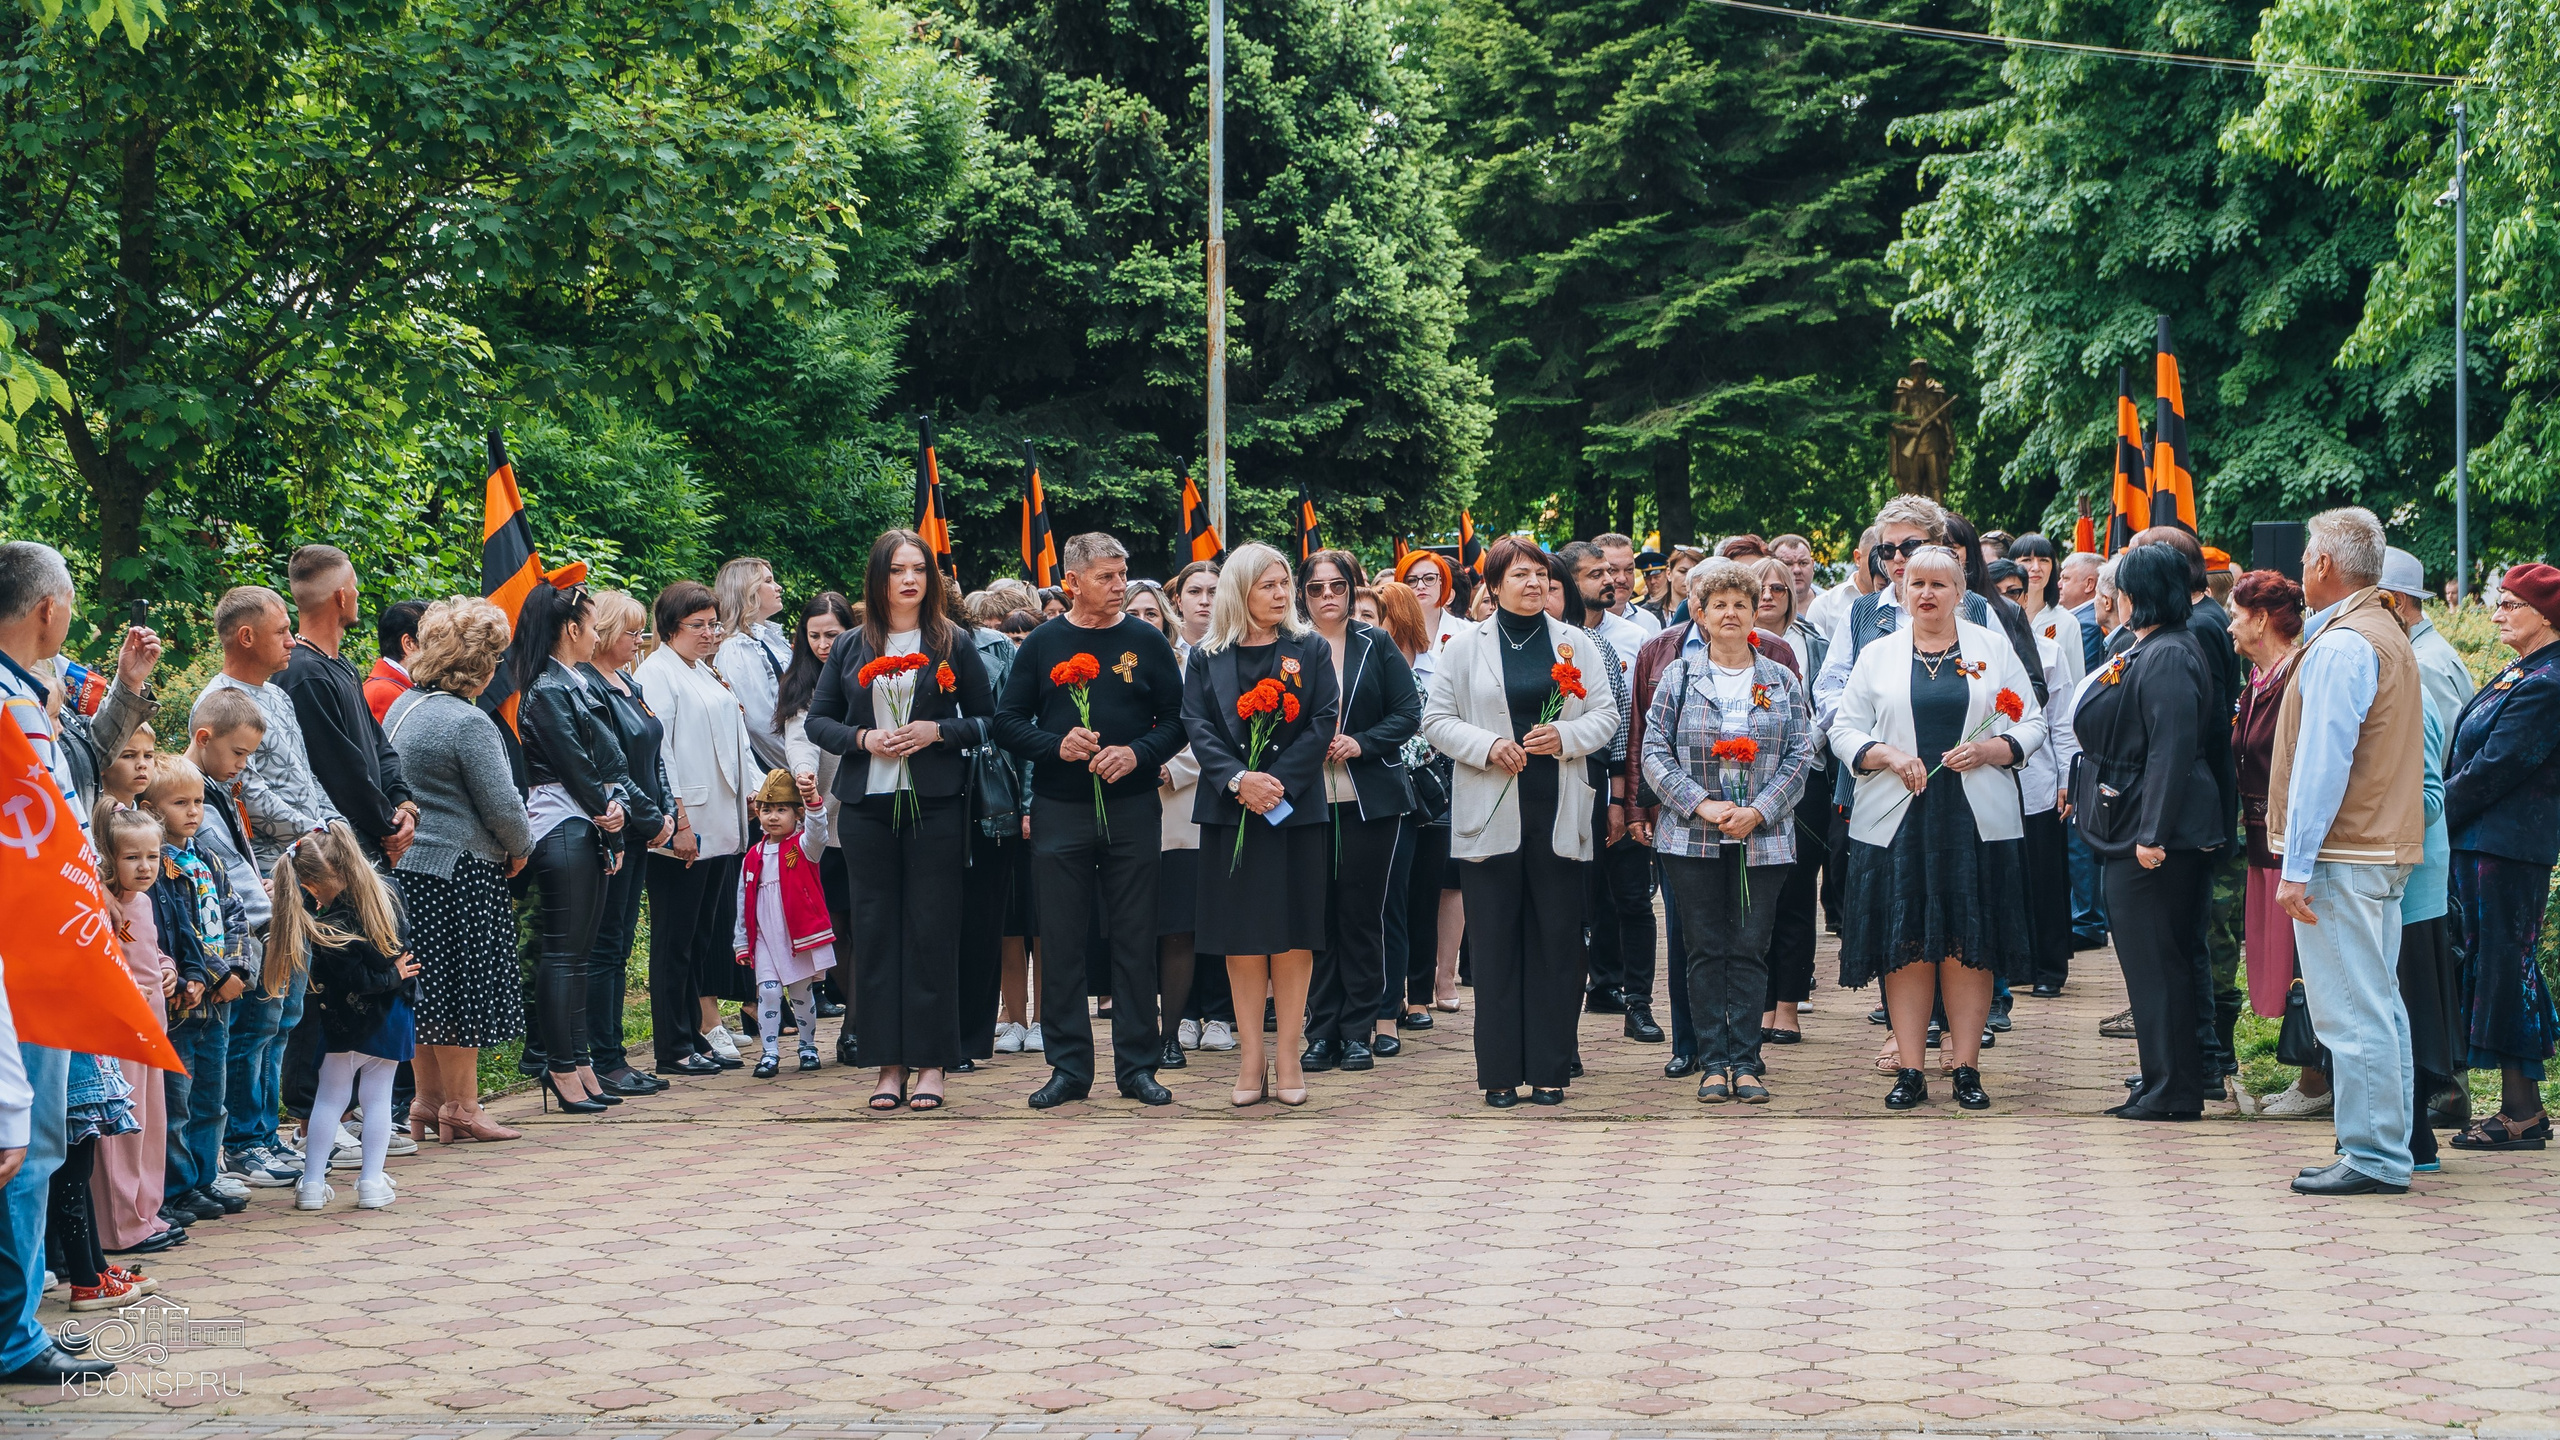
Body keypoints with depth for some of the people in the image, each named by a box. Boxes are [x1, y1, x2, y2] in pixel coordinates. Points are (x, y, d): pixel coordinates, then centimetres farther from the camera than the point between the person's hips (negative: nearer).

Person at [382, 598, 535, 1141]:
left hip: (405, 865, 9)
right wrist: (520, 847, 4)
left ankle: (428, 1098, 20)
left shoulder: (401, 708, 10)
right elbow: (501, 805, -15)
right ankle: (461, 1107, 5)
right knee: (462, 988, 0)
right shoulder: (468, 723, -18)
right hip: (458, 872, -9)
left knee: (425, 987, 14)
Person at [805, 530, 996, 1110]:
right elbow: (818, 720, 11)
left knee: (931, 929, -3)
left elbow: (987, 717, 6)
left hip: (935, 803, -2)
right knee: (875, 930, 2)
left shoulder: (952, 643, 6)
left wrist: (938, 731, -11)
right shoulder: (851, 648, 11)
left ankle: (931, 1062, 2)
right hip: (867, 803, 2)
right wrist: (862, 739, -7)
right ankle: (888, 1063, 6)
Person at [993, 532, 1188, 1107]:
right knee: (1061, 942, 2)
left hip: (1132, 807, 0)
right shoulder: (1043, 644, 4)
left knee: (1134, 940, 2)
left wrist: (1137, 753, -13)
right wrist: (1056, 746, -13)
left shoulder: (1146, 642, 5)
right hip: (1060, 811, 0)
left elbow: (1176, 719, 4)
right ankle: (1069, 1067, 9)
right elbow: (1008, 721, 4)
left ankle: (1138, 1066, 9)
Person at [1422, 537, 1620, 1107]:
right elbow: (1436, 720, 3)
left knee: (1556, 942, 1)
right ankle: (1500, 1074, 5)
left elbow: (1605, 716, 8)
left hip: (1558, 814, 1)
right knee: (1495, 943, 0)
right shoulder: (1465, 648, 6)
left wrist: (1566, 736, -11)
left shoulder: (1575, 644, 10)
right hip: (1490, 814, -1)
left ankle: (1549, 1071, 7)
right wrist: (1487, 746, -12)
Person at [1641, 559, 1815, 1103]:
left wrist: (1757, 811, -10)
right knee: (1704, 949, 1)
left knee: (1750, 949, 1)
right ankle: (1712, 1061, 6)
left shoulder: (1782, 681, 8)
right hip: (1693, 838, 0)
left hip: (1763, 840, 1)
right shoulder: (1679, 676, 6)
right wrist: (1702, 804, -12)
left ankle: (1746, 1061, 5)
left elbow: (1799, 757, 3)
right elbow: (1654, 752, 0)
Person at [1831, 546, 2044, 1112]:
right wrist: (1889, 755, -10)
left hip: (1975, 823, -1)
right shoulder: (1877, 655, 10)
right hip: (1897, 820, 1)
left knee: (1969, 945, -1)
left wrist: (1985, 750, -12)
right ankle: (1909, 1070, 5)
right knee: (1904, 945, -1)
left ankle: (1967, 1070, 5)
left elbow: (2030, 725, 6)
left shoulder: (1993, 649, 9)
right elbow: (1844, 730, 8)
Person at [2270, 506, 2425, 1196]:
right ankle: (2387, 1151, 17)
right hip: (2386, 851, 10)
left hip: (2340, 856, -10)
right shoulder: (2389, 637, 16)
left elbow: (2322, 764, -19)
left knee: (2352, 1012, -7)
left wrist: (2298, 866, -18)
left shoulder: (2340, 647, -15)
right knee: (2380, 1006, 12)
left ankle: (2372, 1157, -6)